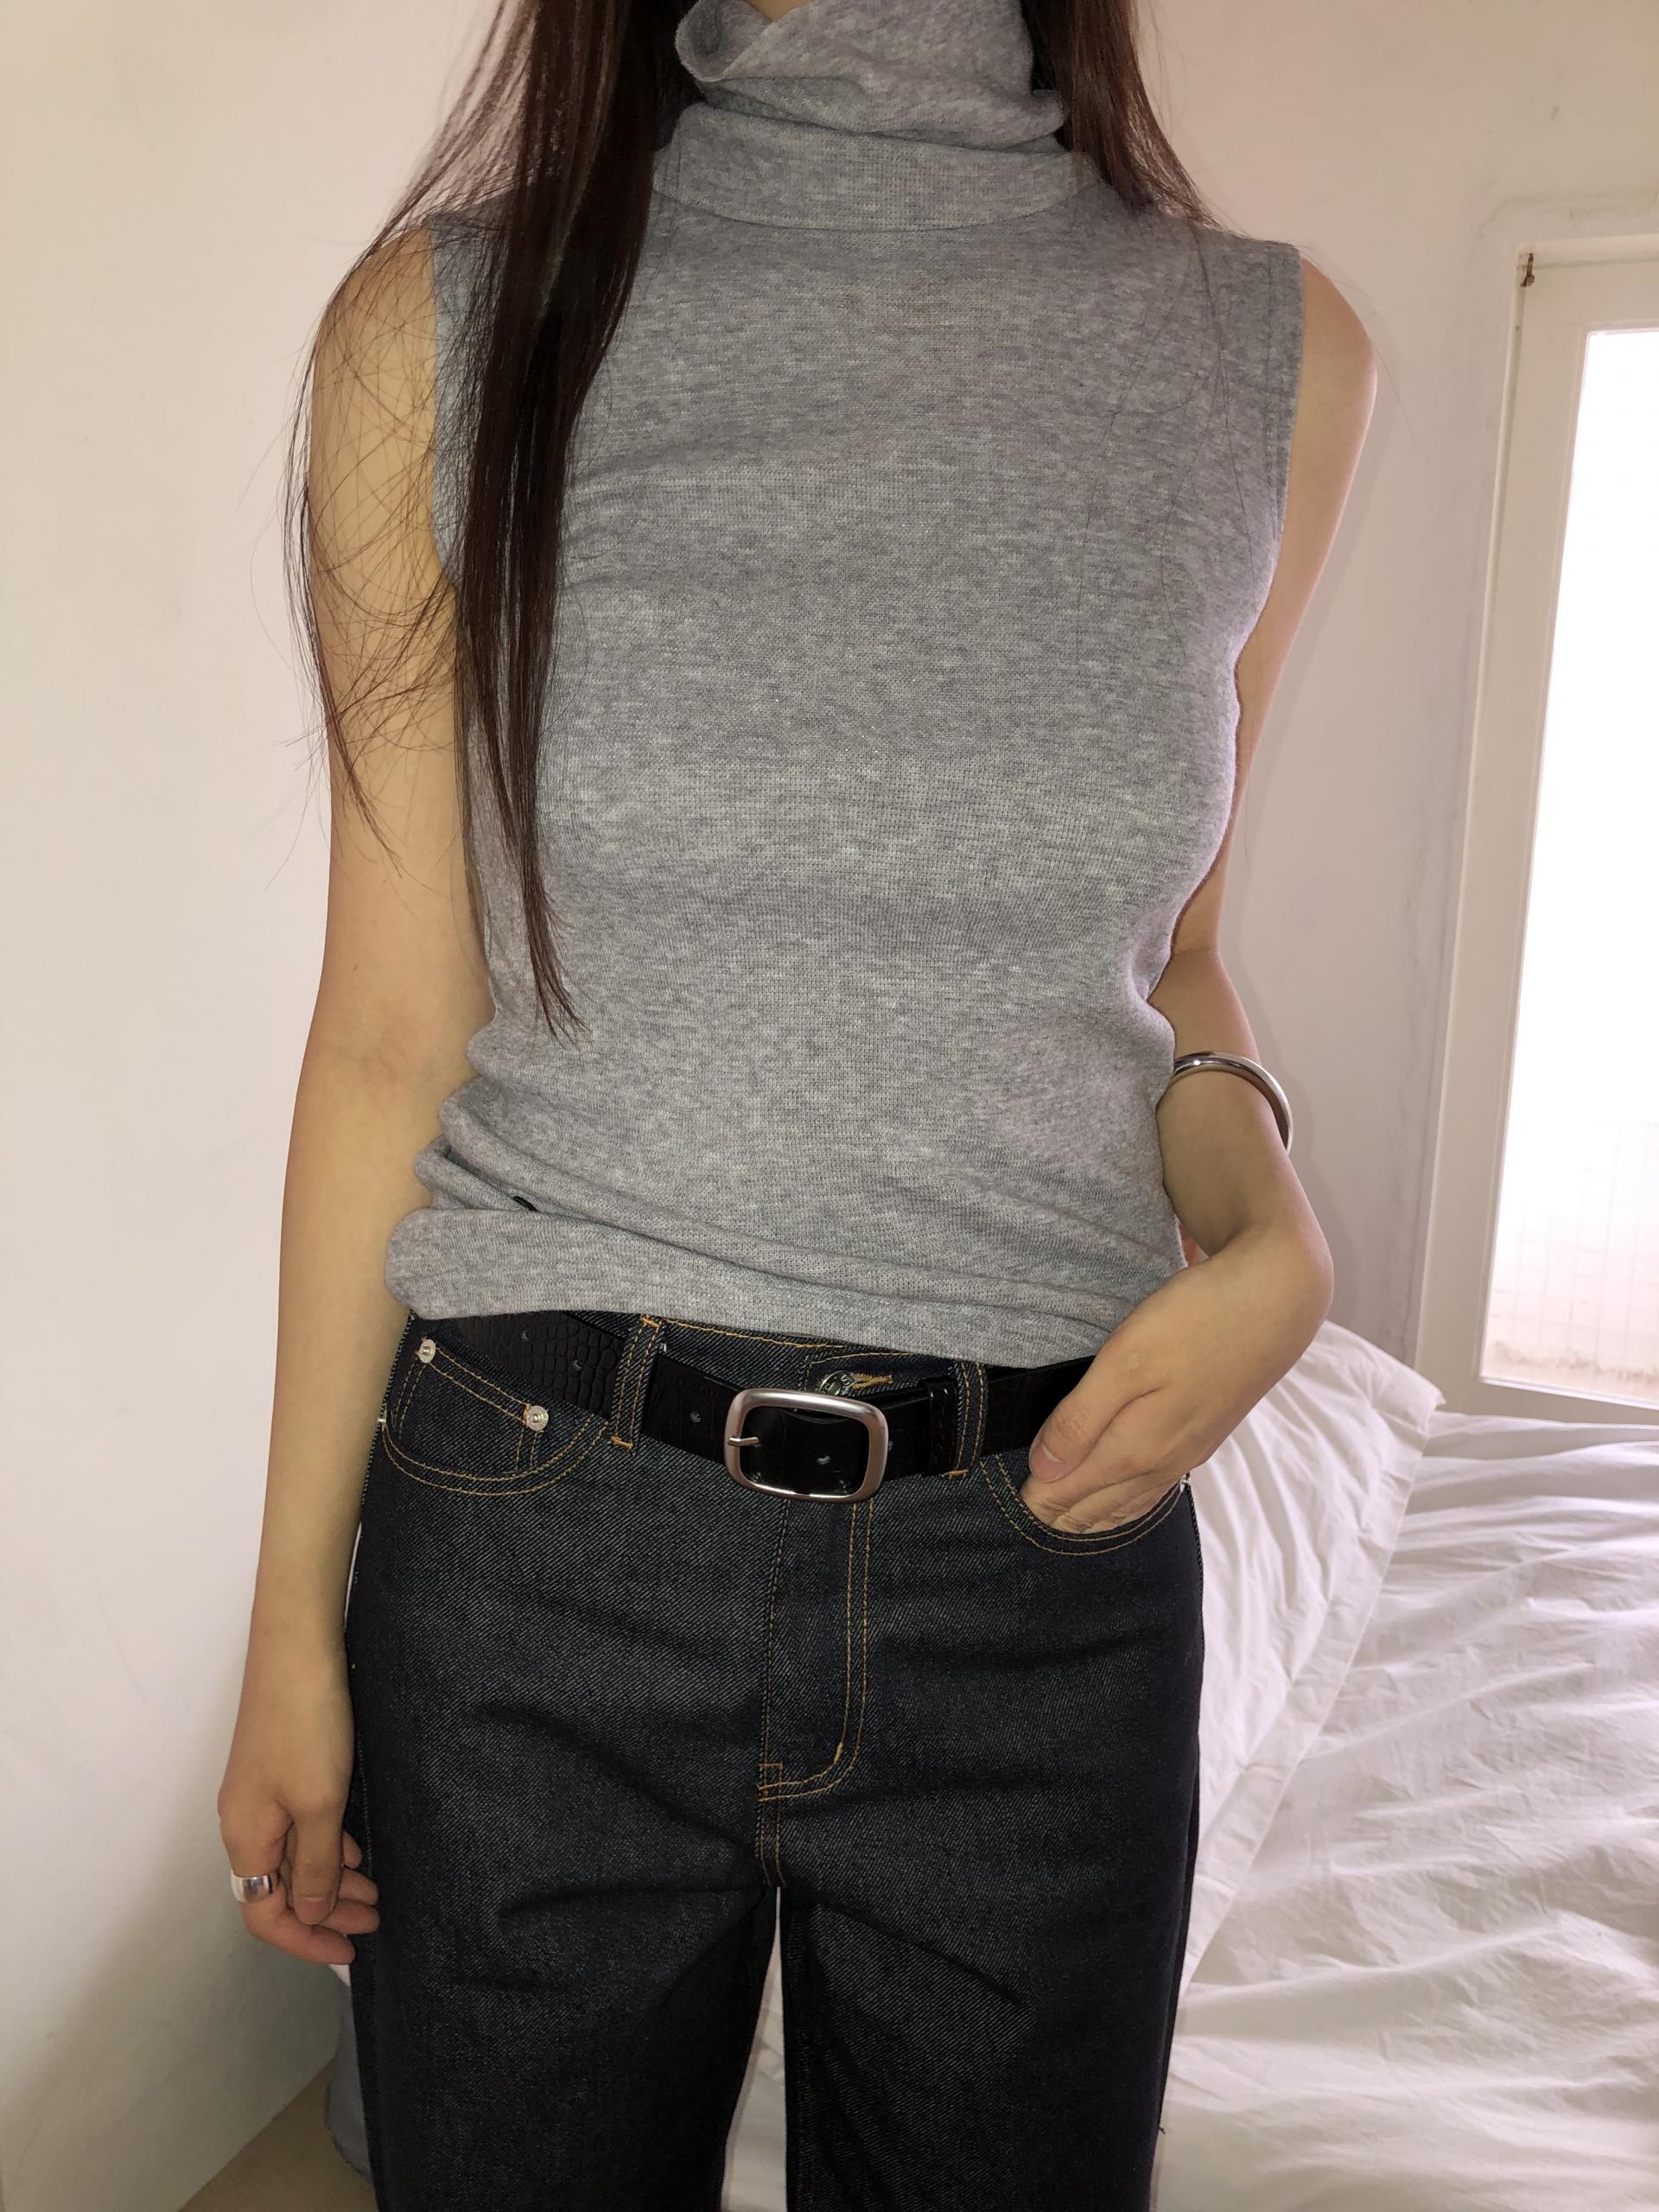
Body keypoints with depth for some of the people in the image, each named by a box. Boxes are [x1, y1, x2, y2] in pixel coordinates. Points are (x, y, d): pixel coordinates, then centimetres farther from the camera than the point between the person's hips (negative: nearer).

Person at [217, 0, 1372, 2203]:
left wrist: (1268, 1230, -9)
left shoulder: (1279, 356, 3)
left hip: (1047, 1554, 2)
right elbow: (393, 1030, -2)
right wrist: (294, 1615, 2)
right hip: (538, 1558, 0)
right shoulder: (449, 324, -3)